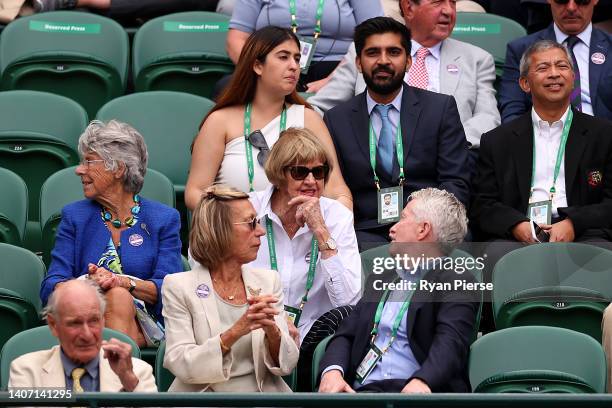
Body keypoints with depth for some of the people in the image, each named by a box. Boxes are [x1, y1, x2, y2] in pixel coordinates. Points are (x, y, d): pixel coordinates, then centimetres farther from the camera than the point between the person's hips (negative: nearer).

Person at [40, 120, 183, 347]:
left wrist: (123, 282, -20)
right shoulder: (74, 216, 16)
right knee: (117, 298, -34)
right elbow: (50, 288, 5)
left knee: (119, 294, -36)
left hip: (142, 325, 0)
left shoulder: (164, 219, 11)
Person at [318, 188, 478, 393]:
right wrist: (333, 371, -5)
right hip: (364, 390, 5)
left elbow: (450, 342, -12)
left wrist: (422, 381, -32)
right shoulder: (382, 280, 28)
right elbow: (346, 335, 19)